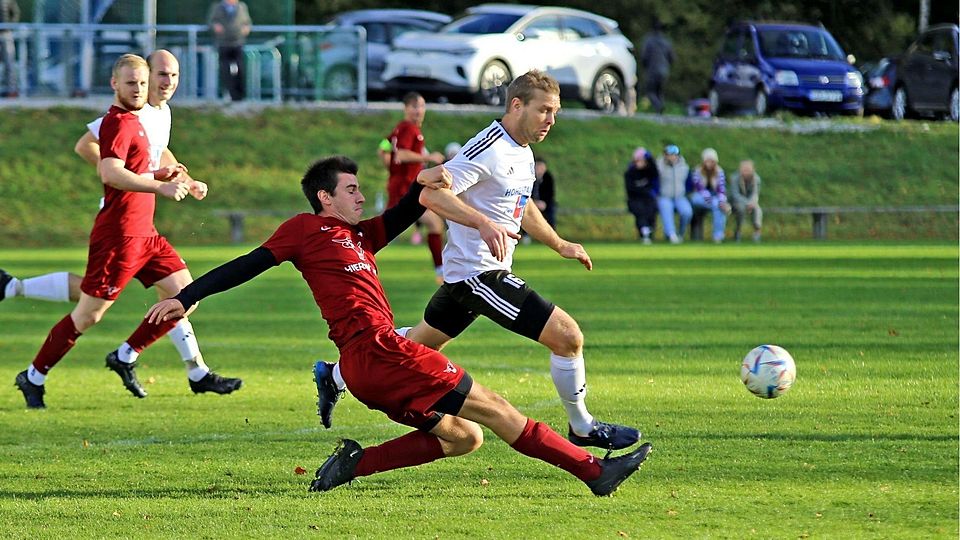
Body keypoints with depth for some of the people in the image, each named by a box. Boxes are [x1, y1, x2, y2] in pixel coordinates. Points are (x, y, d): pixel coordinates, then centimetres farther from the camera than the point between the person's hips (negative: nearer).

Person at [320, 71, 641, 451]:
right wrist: (485, 224, -39)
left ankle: (335, 376, 40)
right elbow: (431, 194, -28)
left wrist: (560, 245, 26)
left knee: (421, 341, 26)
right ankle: (582, 428, 4)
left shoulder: (523, 153, 11)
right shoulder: (488, 149, -21)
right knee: (568, 336, -13)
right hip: (479, 272, -11)